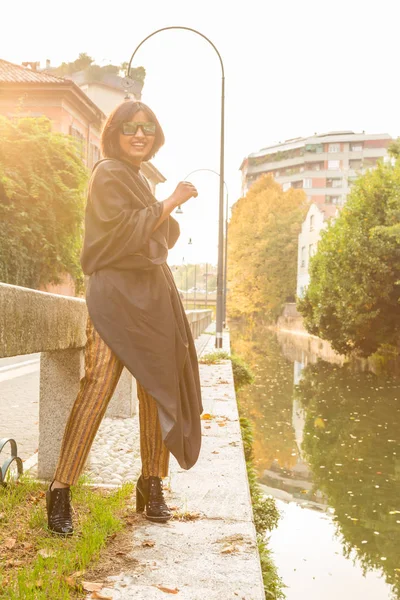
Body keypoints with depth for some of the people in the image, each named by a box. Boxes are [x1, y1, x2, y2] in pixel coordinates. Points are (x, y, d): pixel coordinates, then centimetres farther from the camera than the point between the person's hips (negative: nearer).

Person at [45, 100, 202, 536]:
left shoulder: (138, 179, 23)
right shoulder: (108, 174, -3)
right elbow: (125, 231, -15)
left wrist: (169, 220, 7)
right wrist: (172, 202, -10)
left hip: (152, 295, 9)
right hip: (114, 294, -8)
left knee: (157, 389, 6)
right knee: (97, 388, -16)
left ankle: (151, 485, 15)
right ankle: (60, 491, -11)